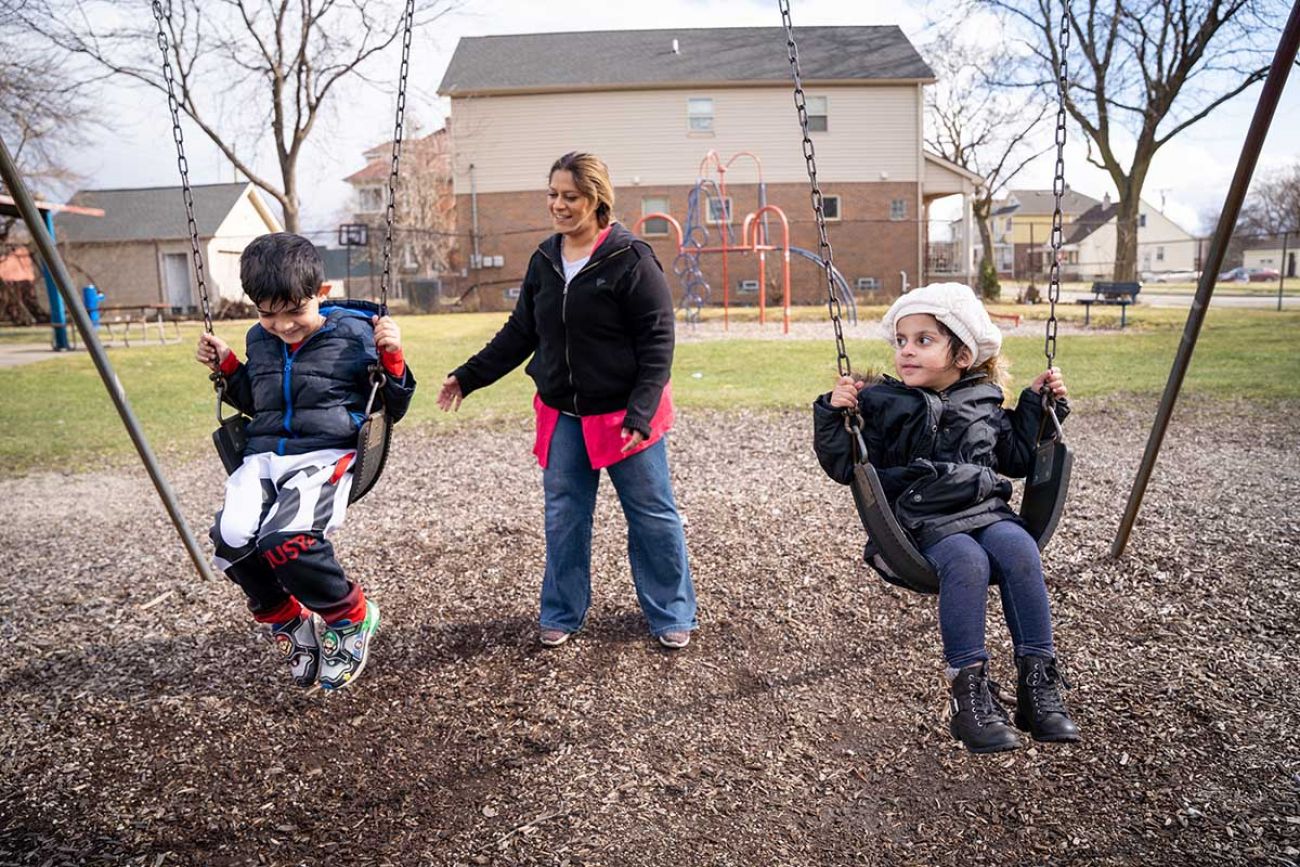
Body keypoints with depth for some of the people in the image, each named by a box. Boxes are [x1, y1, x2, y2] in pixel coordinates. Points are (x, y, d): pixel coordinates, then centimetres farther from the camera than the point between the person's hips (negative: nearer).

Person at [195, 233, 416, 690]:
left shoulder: (354, 333, 0)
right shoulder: (259, 341, 16)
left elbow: (392, 409, 5)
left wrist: (392, 359, -11)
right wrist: (226, 367, 18)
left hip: (327, 454, -5)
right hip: (264, 455, 6)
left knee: (285, 540, -32)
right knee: (231, 538, -24)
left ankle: (353, 617, -2)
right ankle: (288, 622, 5)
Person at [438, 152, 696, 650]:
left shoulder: (631, 260, -12)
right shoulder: (544, 261, 6)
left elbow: (657, 343, -14)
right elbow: (519, 333, 12)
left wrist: (640, 413, -21)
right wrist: (469, 377, 6)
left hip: (624, 415, -5)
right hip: (561, 416, 5)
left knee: (653, 516, 6)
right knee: (564, 518, 11)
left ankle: (671, 615, 24)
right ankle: (562, 614, 29)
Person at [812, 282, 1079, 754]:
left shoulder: (984, 402, 16)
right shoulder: (882, 404, 4)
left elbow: (1018, 457, 28)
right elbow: (845, 467, 1)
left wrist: (1040, 404, 20)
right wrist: (834, 414, -11)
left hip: (987, 509, 4)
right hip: (925, 523, -4)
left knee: (1019, 550, -29)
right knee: (967, 561, -34)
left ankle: (1038, 679, -20)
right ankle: (969, 690, -26)